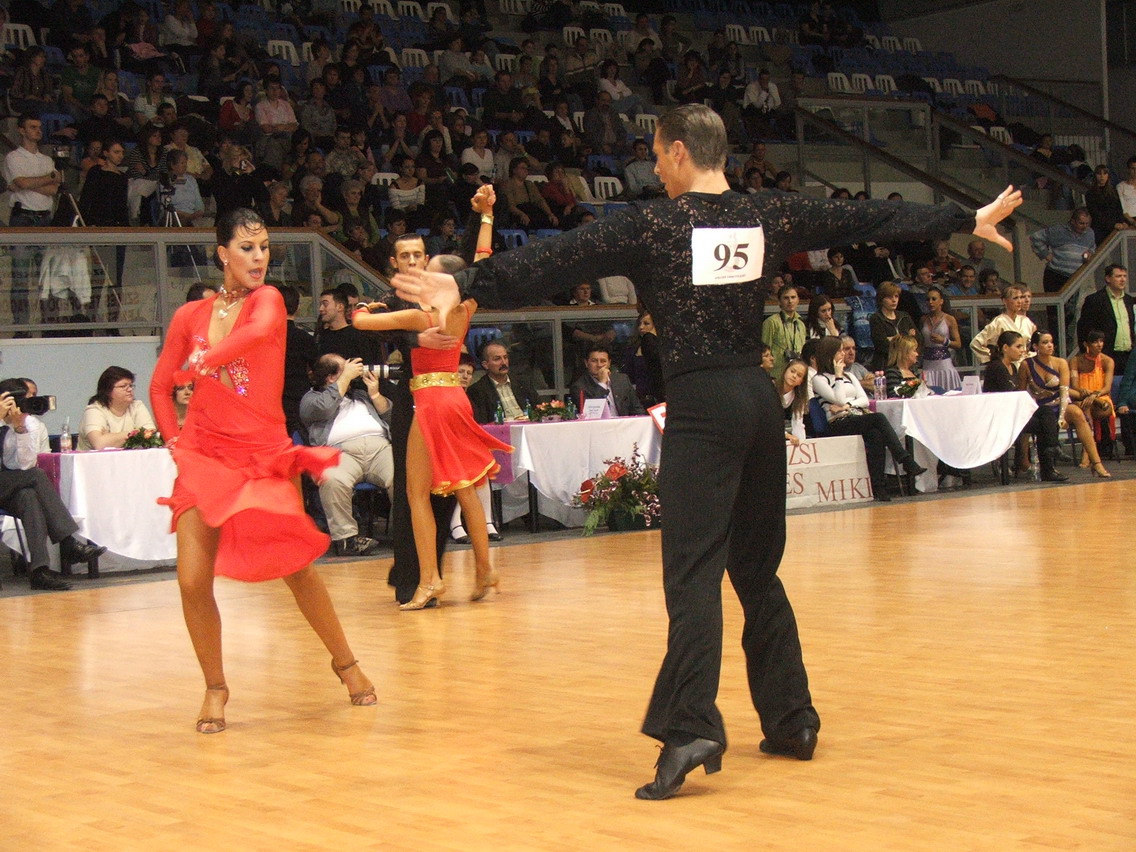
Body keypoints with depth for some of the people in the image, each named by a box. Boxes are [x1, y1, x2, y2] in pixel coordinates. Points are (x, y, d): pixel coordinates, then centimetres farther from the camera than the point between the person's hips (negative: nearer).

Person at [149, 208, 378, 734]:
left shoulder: (268, 298, -3)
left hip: (266, 454, -2)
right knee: (193, 581, -9)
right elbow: (160, 387, 14)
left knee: (297, 569, 2)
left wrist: (199, 365, -23)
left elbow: (260, 330, -28)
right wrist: (175, 442, 2)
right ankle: (215, 688, 9)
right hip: (205, 455, 2)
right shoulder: (190, 316, 5)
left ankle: (345, 663, 24)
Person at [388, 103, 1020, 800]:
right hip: (760, 398, 5)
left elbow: (559, 259, -9)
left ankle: (691, 729, -22)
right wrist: (968, 222, 27)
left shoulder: (651, 225, -5)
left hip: (701, 408, -5)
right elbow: (871, 220, 16)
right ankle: (792, 721, 21)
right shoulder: (770, 217, 8)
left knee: (694, 570, -10)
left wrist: (469, 286, -6)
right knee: (758, 569, 15)